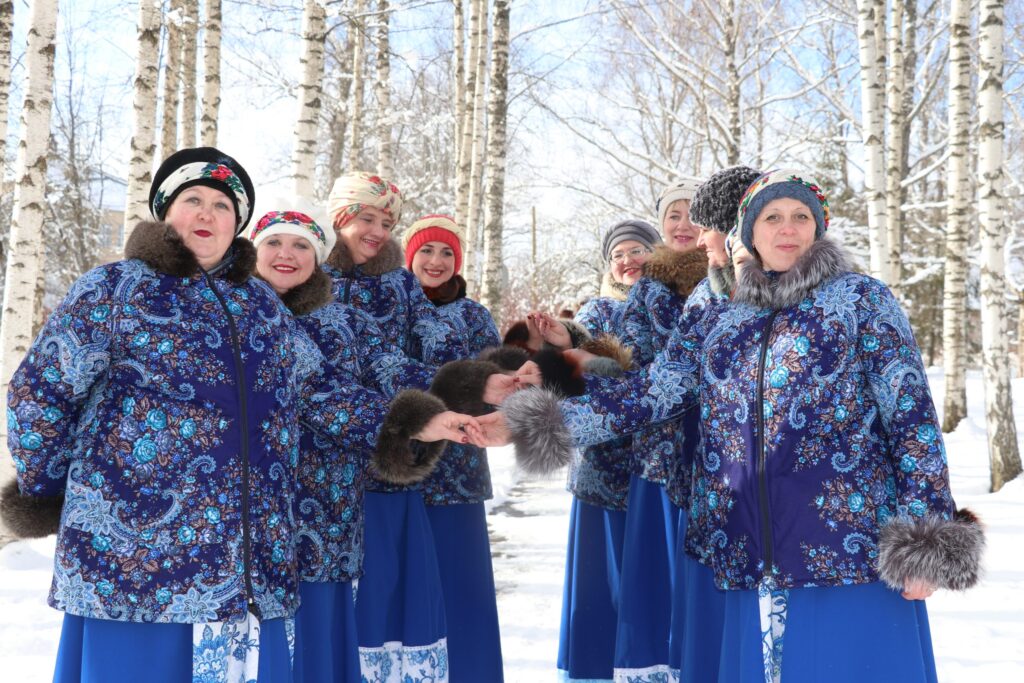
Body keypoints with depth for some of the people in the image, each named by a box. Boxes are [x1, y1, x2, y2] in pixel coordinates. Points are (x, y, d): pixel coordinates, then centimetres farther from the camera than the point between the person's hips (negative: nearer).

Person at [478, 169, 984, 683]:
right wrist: (536, 423, -3)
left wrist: (926, 535, -8)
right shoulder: (719, 326, 14)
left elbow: (911, 414, -1)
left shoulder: (861, 298, 5)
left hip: (852, 548, -3)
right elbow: (644, 394, 7)